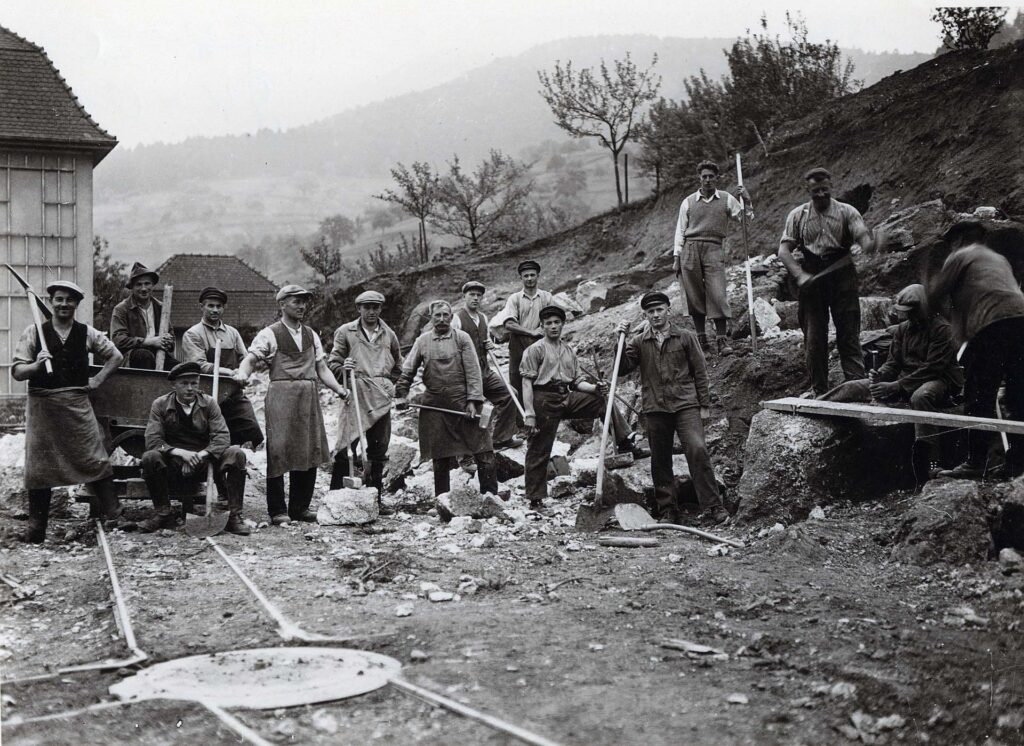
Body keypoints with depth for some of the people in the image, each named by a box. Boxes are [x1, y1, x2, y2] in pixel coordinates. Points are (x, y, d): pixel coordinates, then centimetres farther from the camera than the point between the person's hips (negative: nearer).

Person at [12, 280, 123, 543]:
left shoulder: (87, 333, 6)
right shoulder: (33, 333, 1)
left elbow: (115, 356, 19)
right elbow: (16, 371, -3)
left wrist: (98, 379, 9)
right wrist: (36, 365, -21)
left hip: (77, 403, 1)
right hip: (42, 404, 0)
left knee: (93, 457, 0)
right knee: (39, 464, 4)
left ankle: (111, 512, 11)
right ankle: (36, 528, 12)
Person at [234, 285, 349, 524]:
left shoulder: (311, 335, 17)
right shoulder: (270, 334, 0)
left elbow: (322, 368, 16)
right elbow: (250, 359, -8)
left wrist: (339, 389, 1)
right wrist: (243, 373, -31)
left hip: (309, 396, 6)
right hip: (281, 394, -6)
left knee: (309, 451, 7)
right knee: (279, 451, -6)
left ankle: (300, 507, 18)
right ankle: (277, 512, 1)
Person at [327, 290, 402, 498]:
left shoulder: (389, 335, 14)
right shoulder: (345, 331, 6)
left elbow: (397, 367, 25)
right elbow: (332, 362, 6)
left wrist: (387, 385, 12)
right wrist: (343, 369, -14)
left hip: (381, 399, 3)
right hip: (355, 395, -3)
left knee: (379, 448, 6)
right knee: (346, 445, -10)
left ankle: (376, 498, 13)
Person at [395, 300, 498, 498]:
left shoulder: (462, 338, 3)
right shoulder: (422, 341, 9)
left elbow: (473, 372, -2)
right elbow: (407, 370, 11)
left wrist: (473, 400, -9)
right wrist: (401, 394, -1)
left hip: (462, 402, -2)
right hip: (434, 406, 2)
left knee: (483, 452, -4)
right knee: (440, 458, 7)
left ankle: (491, 495, 4)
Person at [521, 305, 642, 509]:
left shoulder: (568, 351, 18)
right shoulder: (536, 349, -1)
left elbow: (577, 382, 18)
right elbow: (527, 383, -8)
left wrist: (595, 387, -4)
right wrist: (529, 414, -16)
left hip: (567, 398, 6)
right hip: (544, 399, -5)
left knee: (604, 401, -6)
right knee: (539, 451, -1)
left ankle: (625, 441, -4)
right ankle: (535, 498, 9)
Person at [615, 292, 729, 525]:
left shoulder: (686, 337, 7)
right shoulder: (638, 342, 10)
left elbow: (700, 372, 7)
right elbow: (622, 369, 1)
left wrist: (705, 405, 3)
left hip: (685, 404, -2)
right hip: (655, 408, 2)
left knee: (698, 450, -17)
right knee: (660, 461, 5)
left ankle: (713, 507, -12)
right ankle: (668, 512, 15)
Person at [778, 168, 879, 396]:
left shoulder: (846, 212, 5)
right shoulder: (797, 215, 8)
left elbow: (863, 237, -10)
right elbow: (784, 250, 2)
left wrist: (869, 244, -35)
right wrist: (799, 275, -14)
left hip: (842, 277, -1)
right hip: (810, 280, 1)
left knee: (849, 332, -3)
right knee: (813, 336, 5)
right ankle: (818, 388, 15)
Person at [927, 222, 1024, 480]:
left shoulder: (960, 257, 11)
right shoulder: (999, 258, 33)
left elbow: (935, 298, 10)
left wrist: (930, 281, 32)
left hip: (991, 325, -7)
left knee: (979, 400, -3)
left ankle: (976, 463, -5)